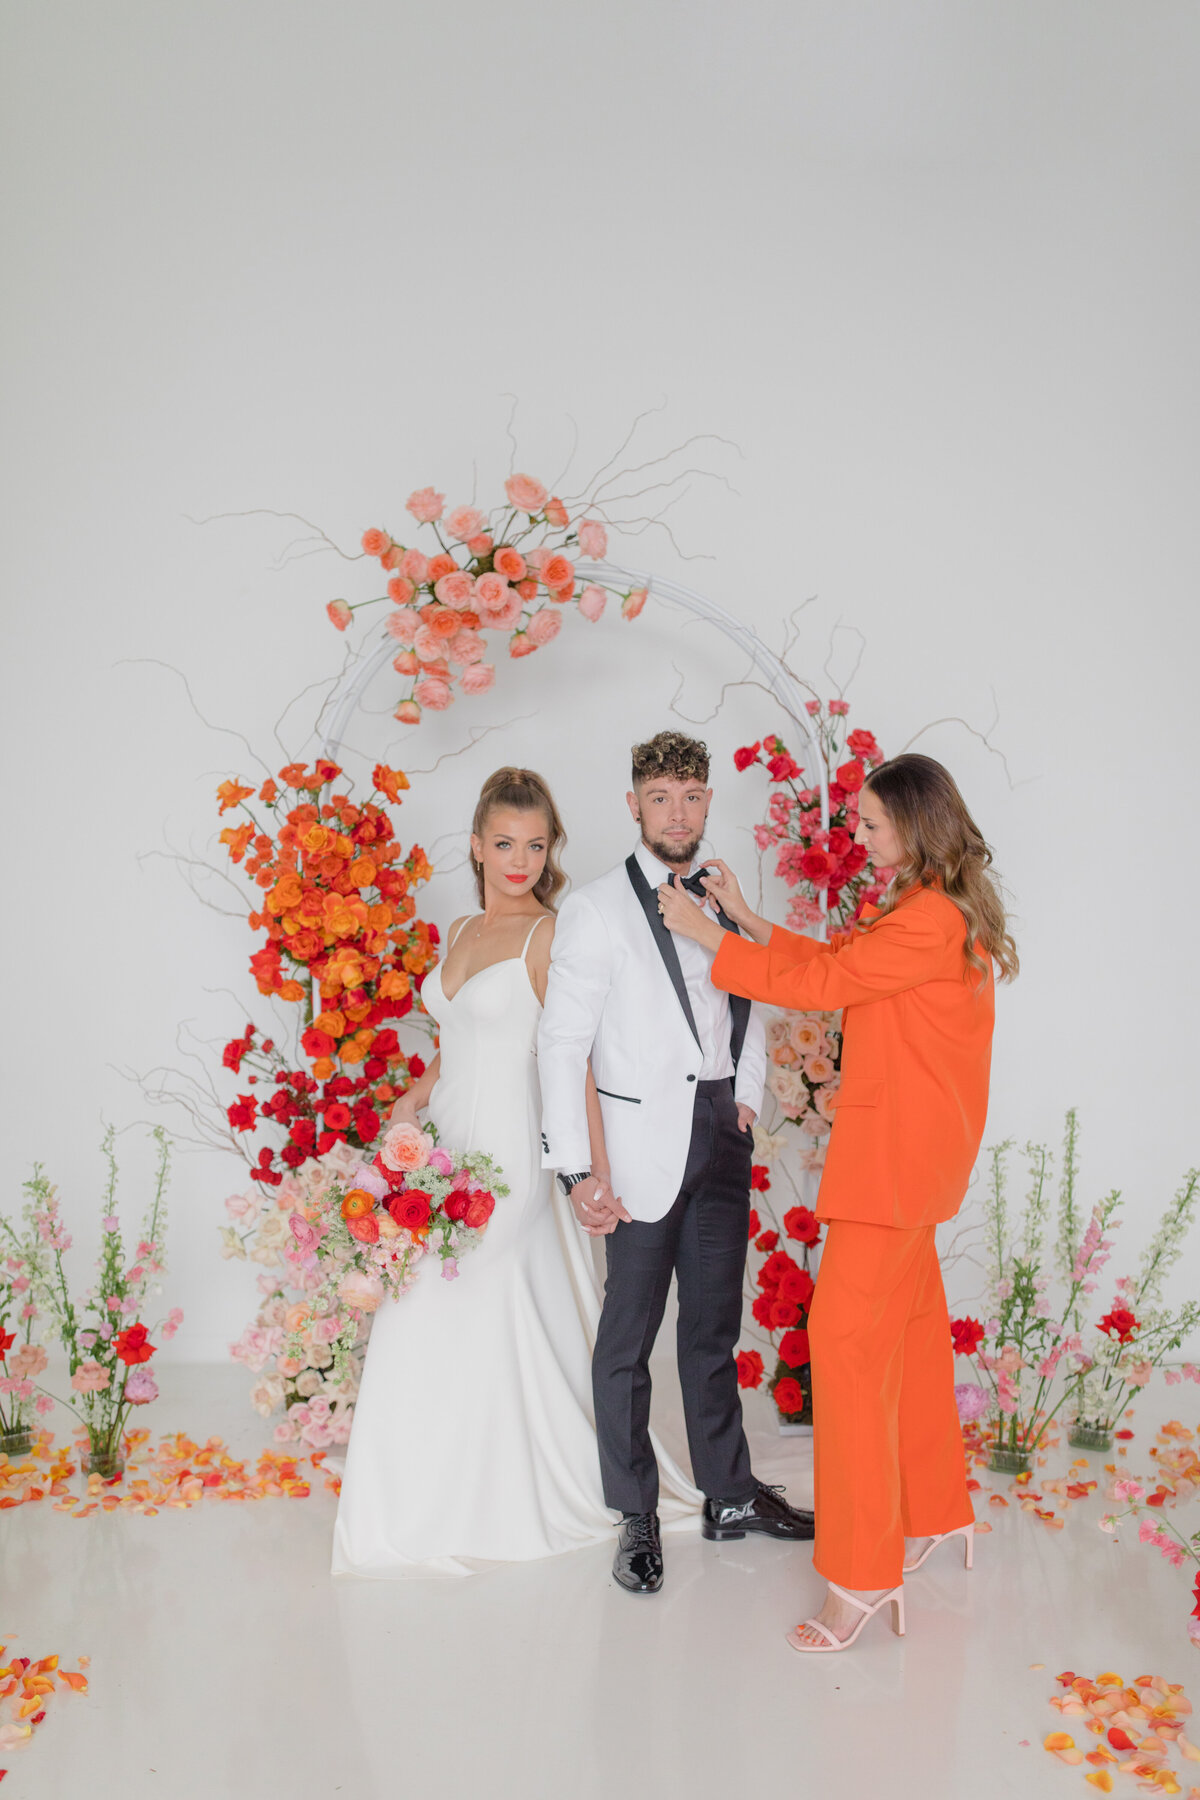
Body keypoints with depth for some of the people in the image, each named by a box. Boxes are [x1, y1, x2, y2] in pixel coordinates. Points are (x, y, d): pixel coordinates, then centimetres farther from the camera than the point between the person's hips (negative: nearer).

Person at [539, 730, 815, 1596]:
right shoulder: (596, 908, -6)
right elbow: (563, 1042, -10)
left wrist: (748, 1096, 8)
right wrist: (578, 1169, -15)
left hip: (721, 1138, 5)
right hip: (642, 1142, -4)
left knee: (715, 1324, 16)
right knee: (629, 1335, 4)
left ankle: (731, 1494, 31)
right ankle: (637, 1515, 20)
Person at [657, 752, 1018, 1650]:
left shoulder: (933, 919, -19)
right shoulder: (925, 907, 13)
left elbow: (820, 983, -19)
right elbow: (839, 963, 17)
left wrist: (707, 932, -10)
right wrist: (745, 915, 13)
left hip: (898, 1150, -11)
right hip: (909, 1148, 11)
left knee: (846, 1335, -8)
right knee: (910, 1323, 20)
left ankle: (864, 1574, 2)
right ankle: (935, 1511, 37)